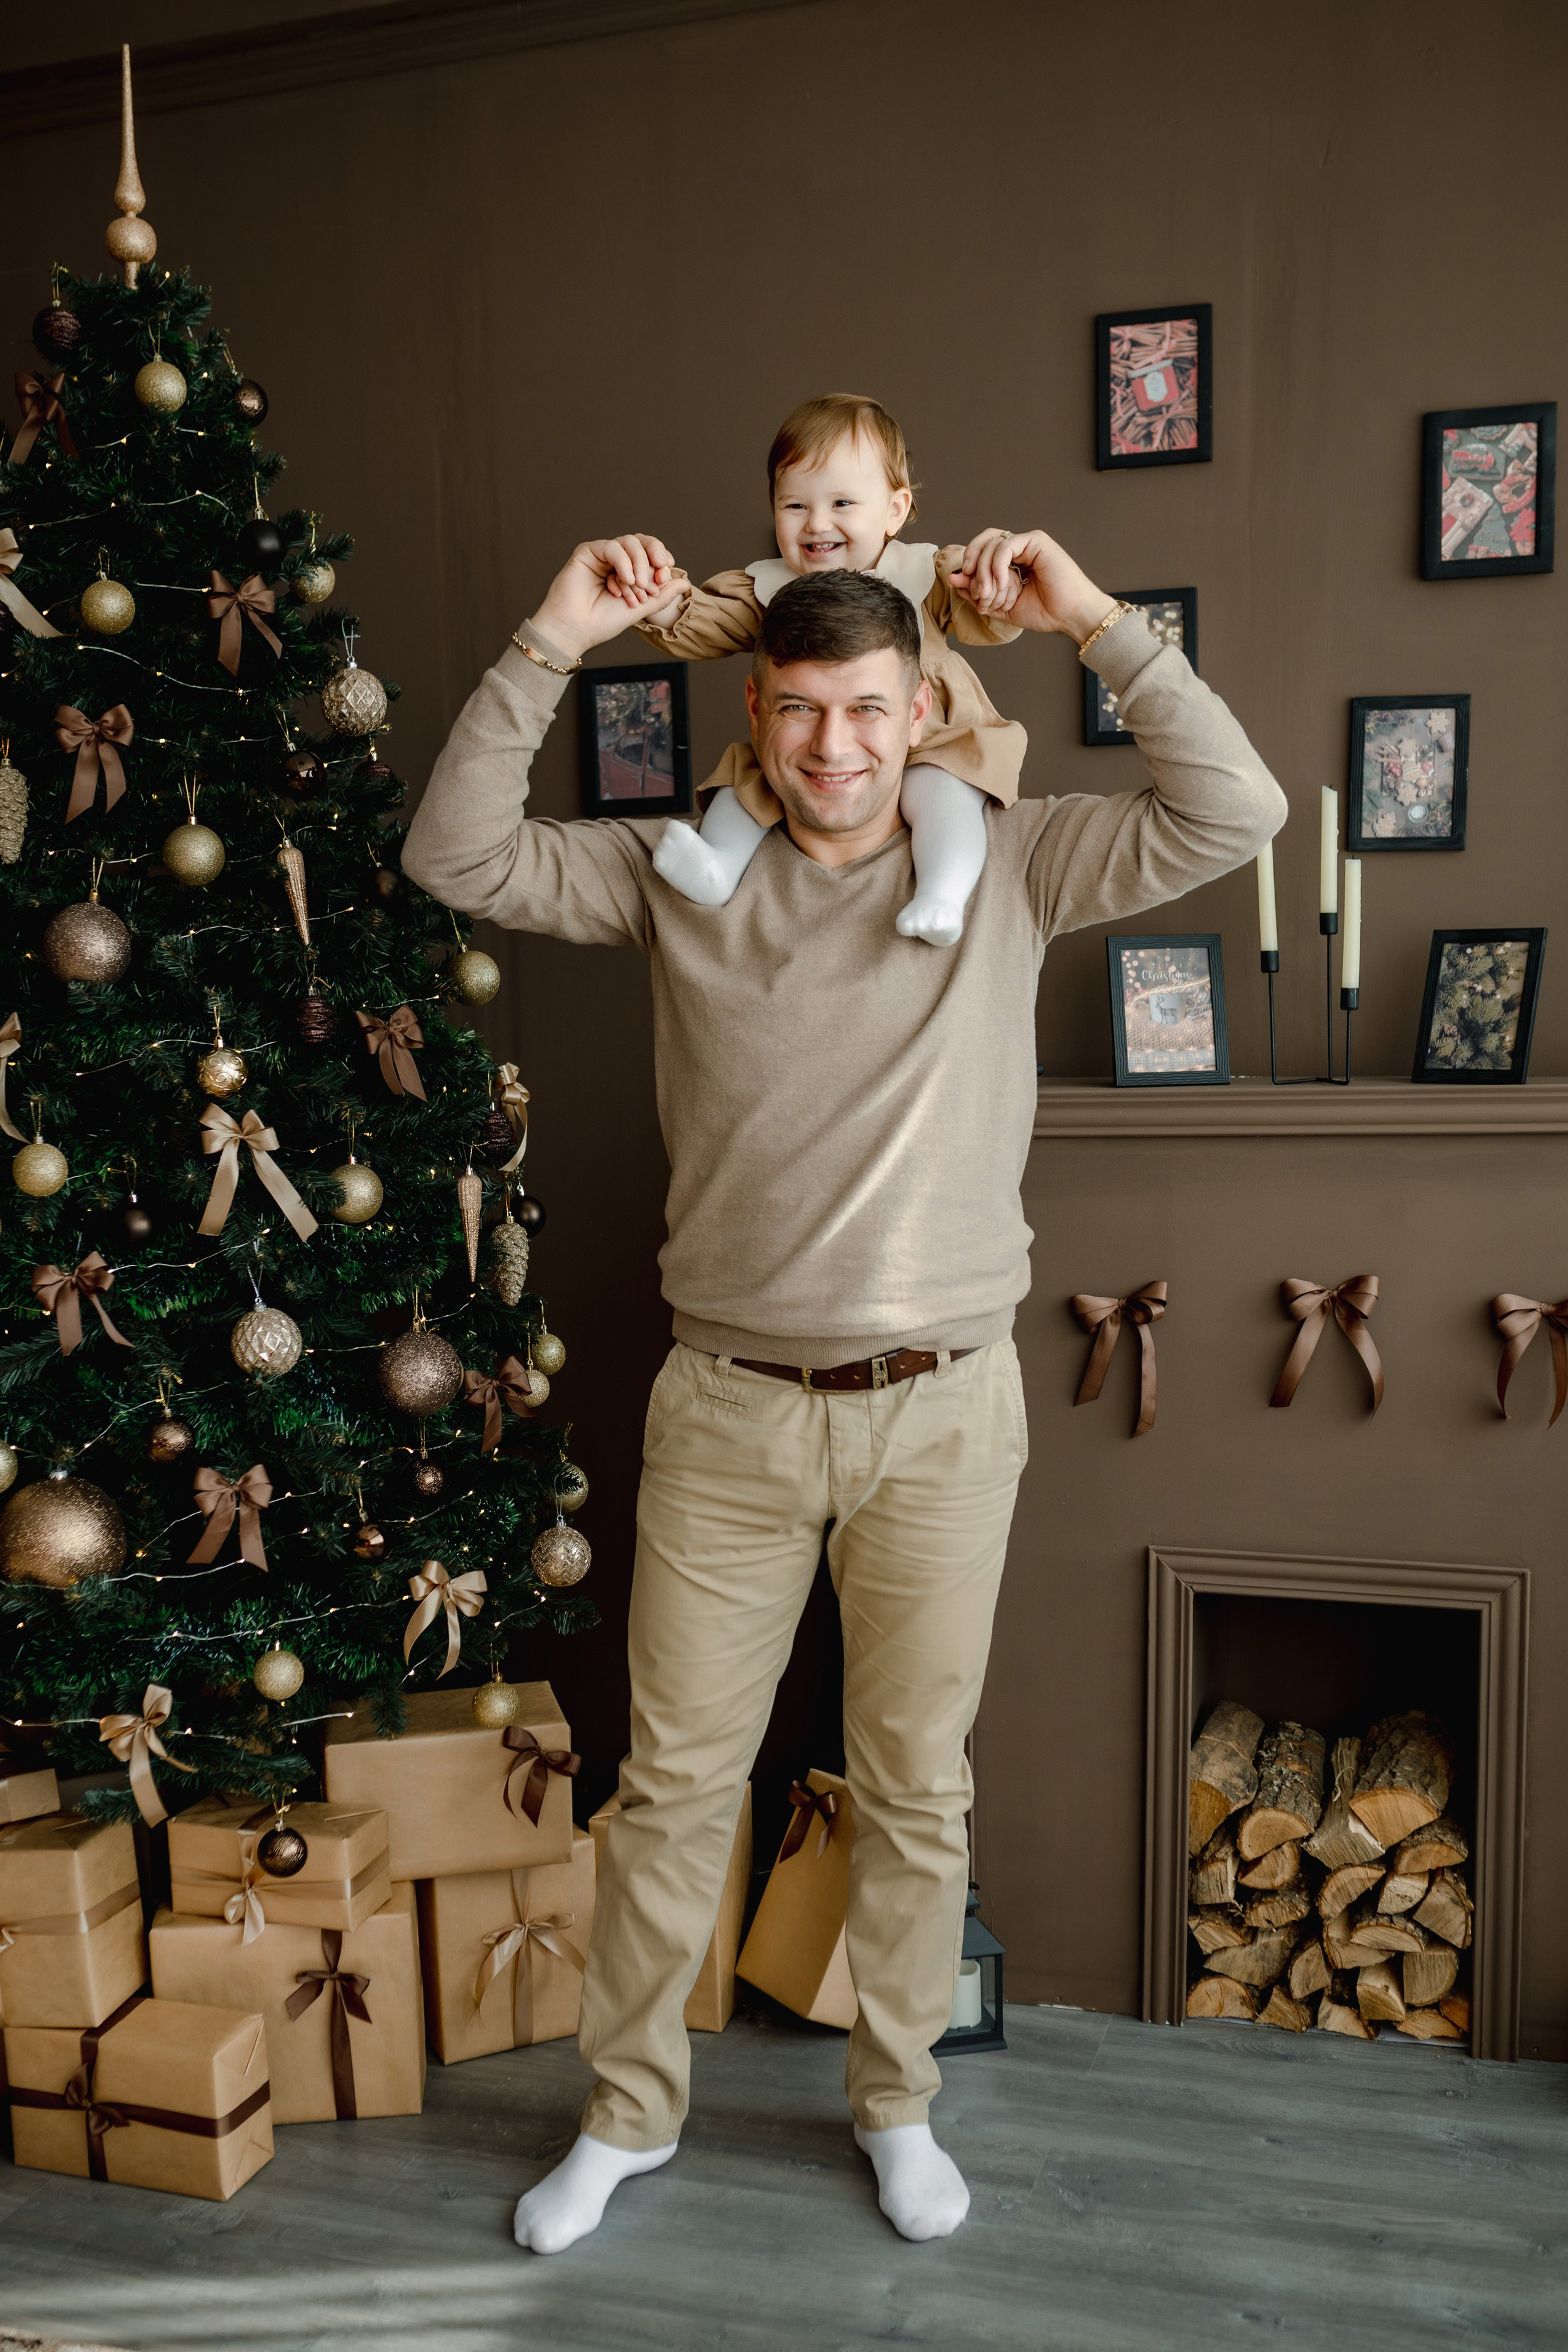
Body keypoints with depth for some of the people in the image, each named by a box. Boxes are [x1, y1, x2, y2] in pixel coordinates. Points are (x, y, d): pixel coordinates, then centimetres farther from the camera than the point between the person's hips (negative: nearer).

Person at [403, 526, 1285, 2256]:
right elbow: (458, 854, -2)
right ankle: (628, 2110, 35)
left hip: (940, 1413, 0)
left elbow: (1231, 816, -8)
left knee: (915, 1789, 15)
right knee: (674, 1777, 12)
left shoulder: (1008, 864, 0)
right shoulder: (679, 876, 2)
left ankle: (897, 2104, 39)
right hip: (727, 1410, 1)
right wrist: (553, 642, -8)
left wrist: (1097, 624, -10)